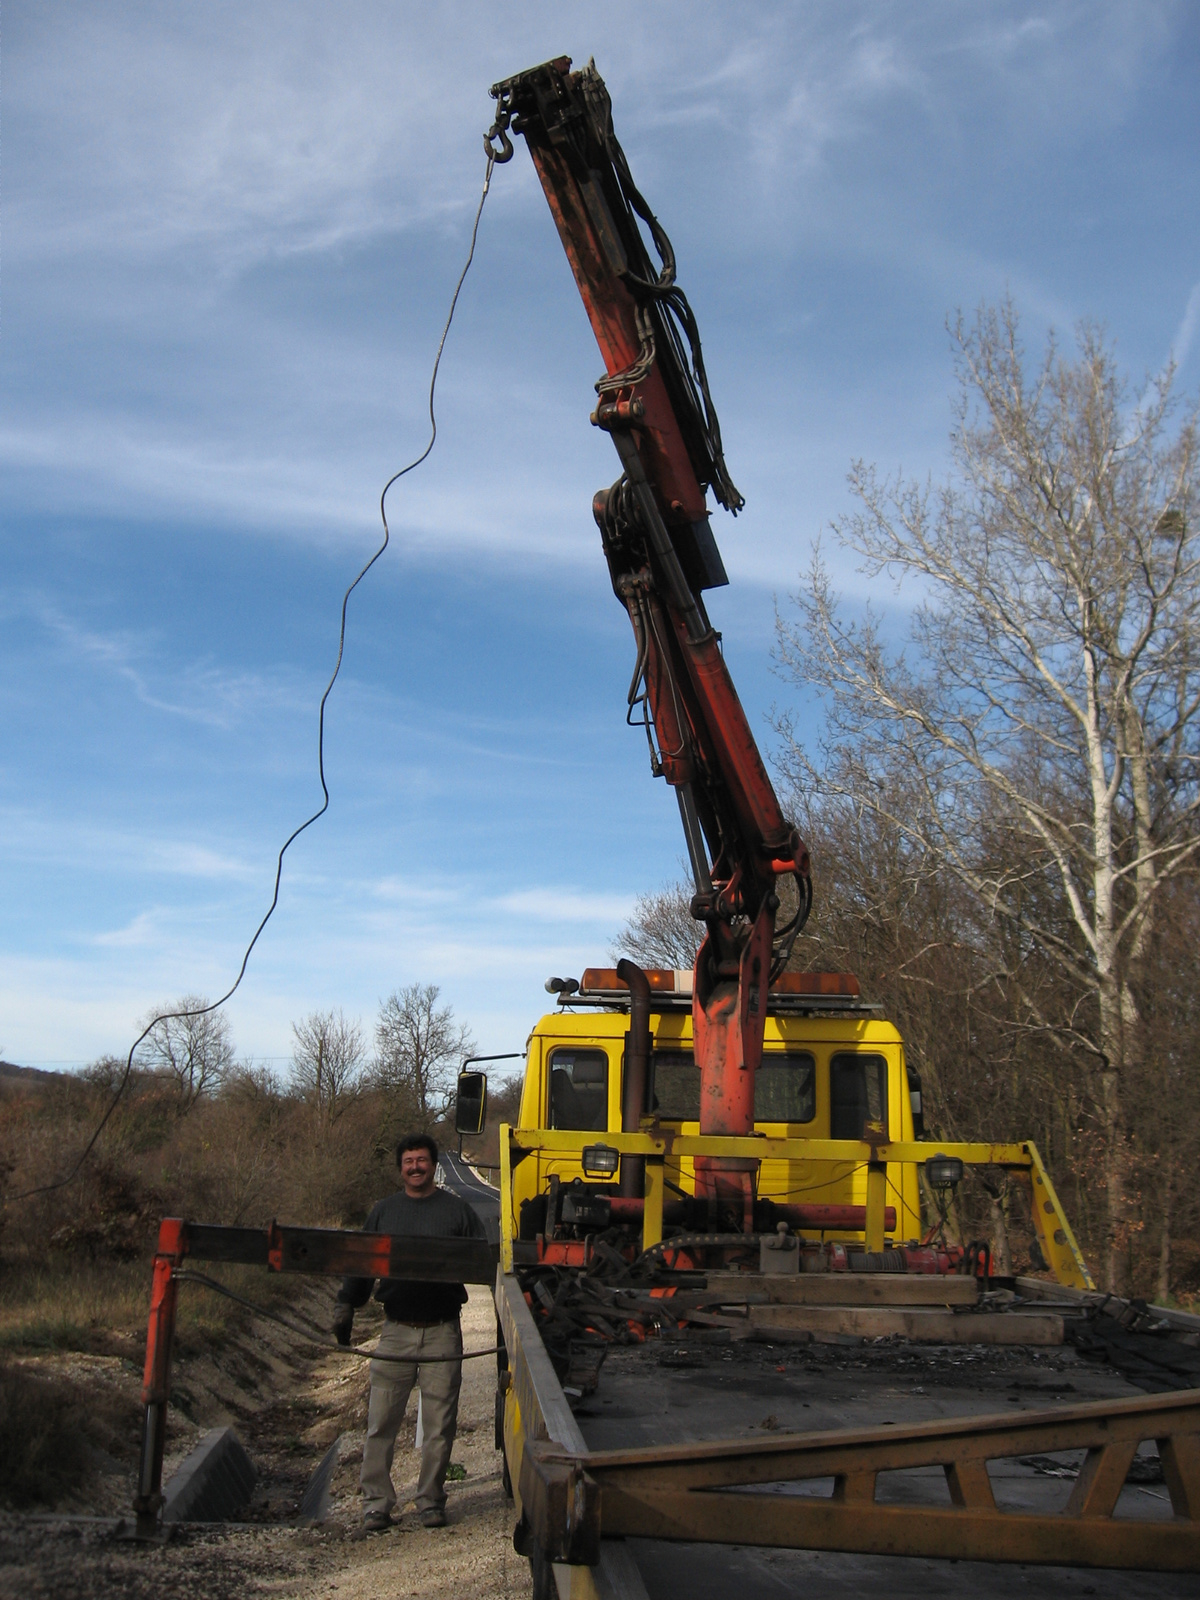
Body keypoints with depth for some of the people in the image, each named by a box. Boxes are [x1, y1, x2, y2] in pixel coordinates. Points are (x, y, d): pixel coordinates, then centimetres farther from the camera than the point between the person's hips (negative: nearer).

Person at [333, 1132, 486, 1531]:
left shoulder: (456, 1210, 4)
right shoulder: (383, 1211, 10)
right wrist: (345, 1306, 9)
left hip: (442, 1332, -1)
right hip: (396, 1331, 1)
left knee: (439, 1424, 5)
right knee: (381, 1422, 2)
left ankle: (431, 1502, 18)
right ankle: (376, 1502, 14)